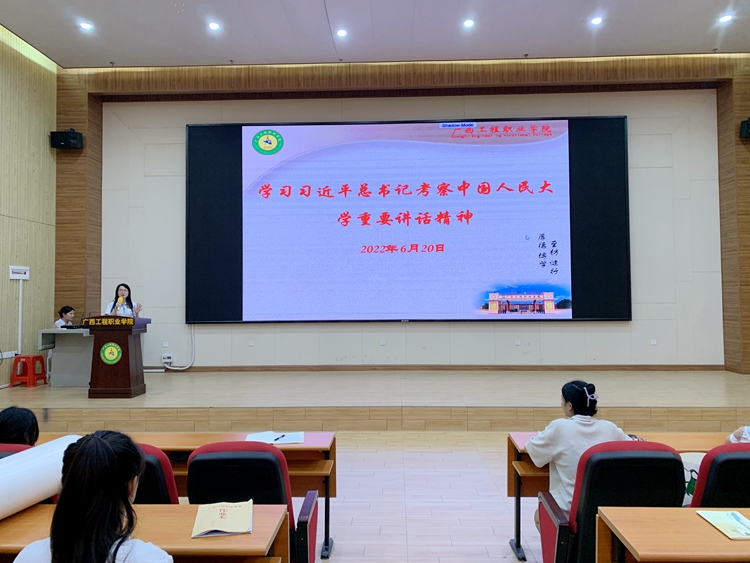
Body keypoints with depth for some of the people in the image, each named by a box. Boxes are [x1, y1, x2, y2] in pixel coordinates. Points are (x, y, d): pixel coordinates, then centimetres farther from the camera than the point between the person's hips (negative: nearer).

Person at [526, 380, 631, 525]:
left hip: (568, 513, -4)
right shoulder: (609, 428, -3)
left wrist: (546, 434, 19)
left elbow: (532, 448, 0)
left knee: (539, 514, 30)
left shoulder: (559, 427, -13)